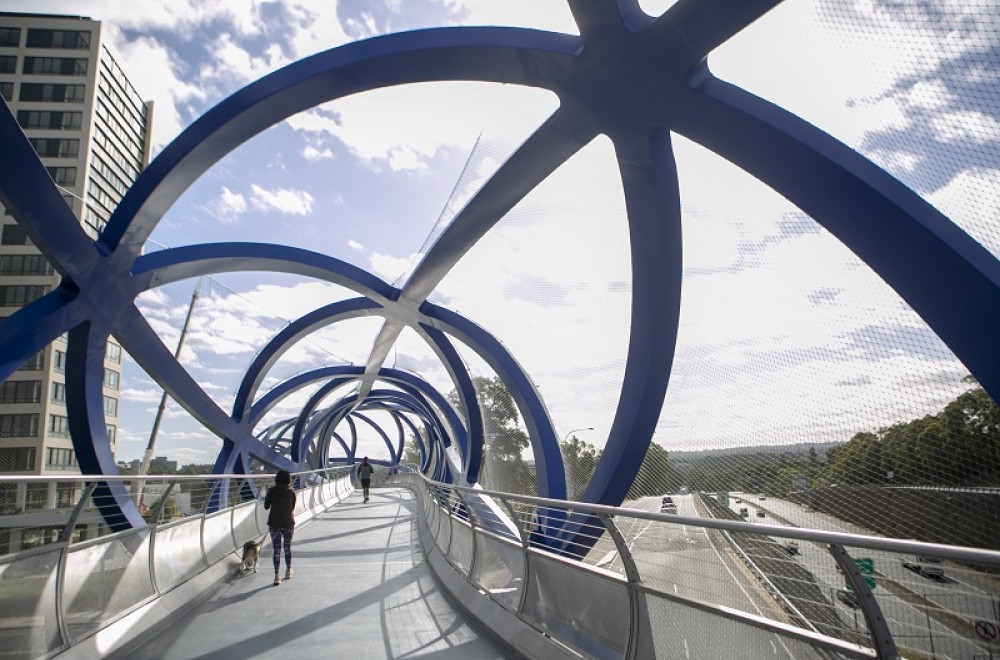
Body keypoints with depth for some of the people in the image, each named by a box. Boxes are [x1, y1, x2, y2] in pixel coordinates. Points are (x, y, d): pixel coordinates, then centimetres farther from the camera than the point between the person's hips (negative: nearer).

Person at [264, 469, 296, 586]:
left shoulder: (272, 490, -7)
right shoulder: (291, 491, -4)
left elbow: (266, 506, 1)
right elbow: (292, 507, 5)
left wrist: (266, 497, 16)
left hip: (274, 523, -1)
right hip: (288, 523, 1)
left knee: (277, 550, 2)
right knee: (287, 547, 18)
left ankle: (277, 575, -4)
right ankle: (288, 571, 30)